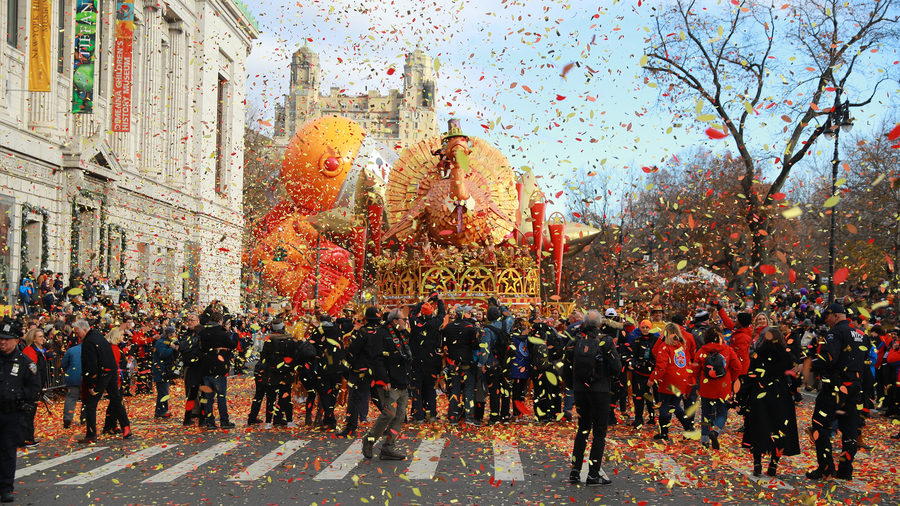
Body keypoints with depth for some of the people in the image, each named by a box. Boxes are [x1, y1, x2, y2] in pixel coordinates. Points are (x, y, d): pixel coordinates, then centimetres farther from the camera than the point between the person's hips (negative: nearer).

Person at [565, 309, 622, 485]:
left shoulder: (575, 341, -3)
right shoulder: (605, 341, -12)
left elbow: (568, 363, 4)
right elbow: (617, 368, -11)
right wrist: (610, 374, 10)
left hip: (579, 389, 4)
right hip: (599, 390, -4)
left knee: (583, 428, 17)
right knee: (599, 431, 4)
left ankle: (575, 470, 14)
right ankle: (593, 474, 2)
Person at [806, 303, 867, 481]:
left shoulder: (836, 332, -11)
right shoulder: (860, 335, 16)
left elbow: (828, 358, -23)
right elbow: (866, 361, 22)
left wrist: (810, 364, -11)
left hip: (836, 385, -8)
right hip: (855, 386, 8)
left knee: (820, 424, -3)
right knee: (849, 428, 10)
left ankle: (825, 467, -6)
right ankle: (846, 470, 13)